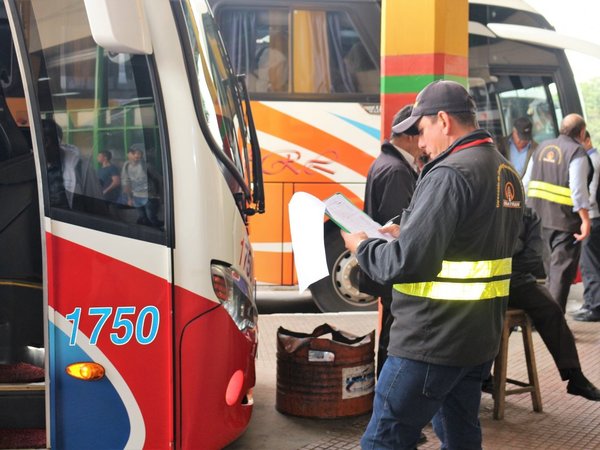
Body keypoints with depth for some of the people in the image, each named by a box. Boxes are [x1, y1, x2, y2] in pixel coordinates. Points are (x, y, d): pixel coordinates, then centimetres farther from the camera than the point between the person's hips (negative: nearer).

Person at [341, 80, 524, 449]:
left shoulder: (449, 175, -19)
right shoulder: (506, 173, 11)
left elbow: (408, 263, -24)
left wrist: (363, 247, -5)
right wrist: (405, 234, 14)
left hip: (432, 341, -9)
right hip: (482, 338, 10)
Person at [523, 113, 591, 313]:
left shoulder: (542, 147, 12)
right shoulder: (577, 152, -10)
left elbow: (526, 182, 14)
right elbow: (578, 189, -18)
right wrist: (585, 220, -16)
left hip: (537, 216, 7)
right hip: (564, 219, -7)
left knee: (549, 266, 20)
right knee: (562, 270, -1)